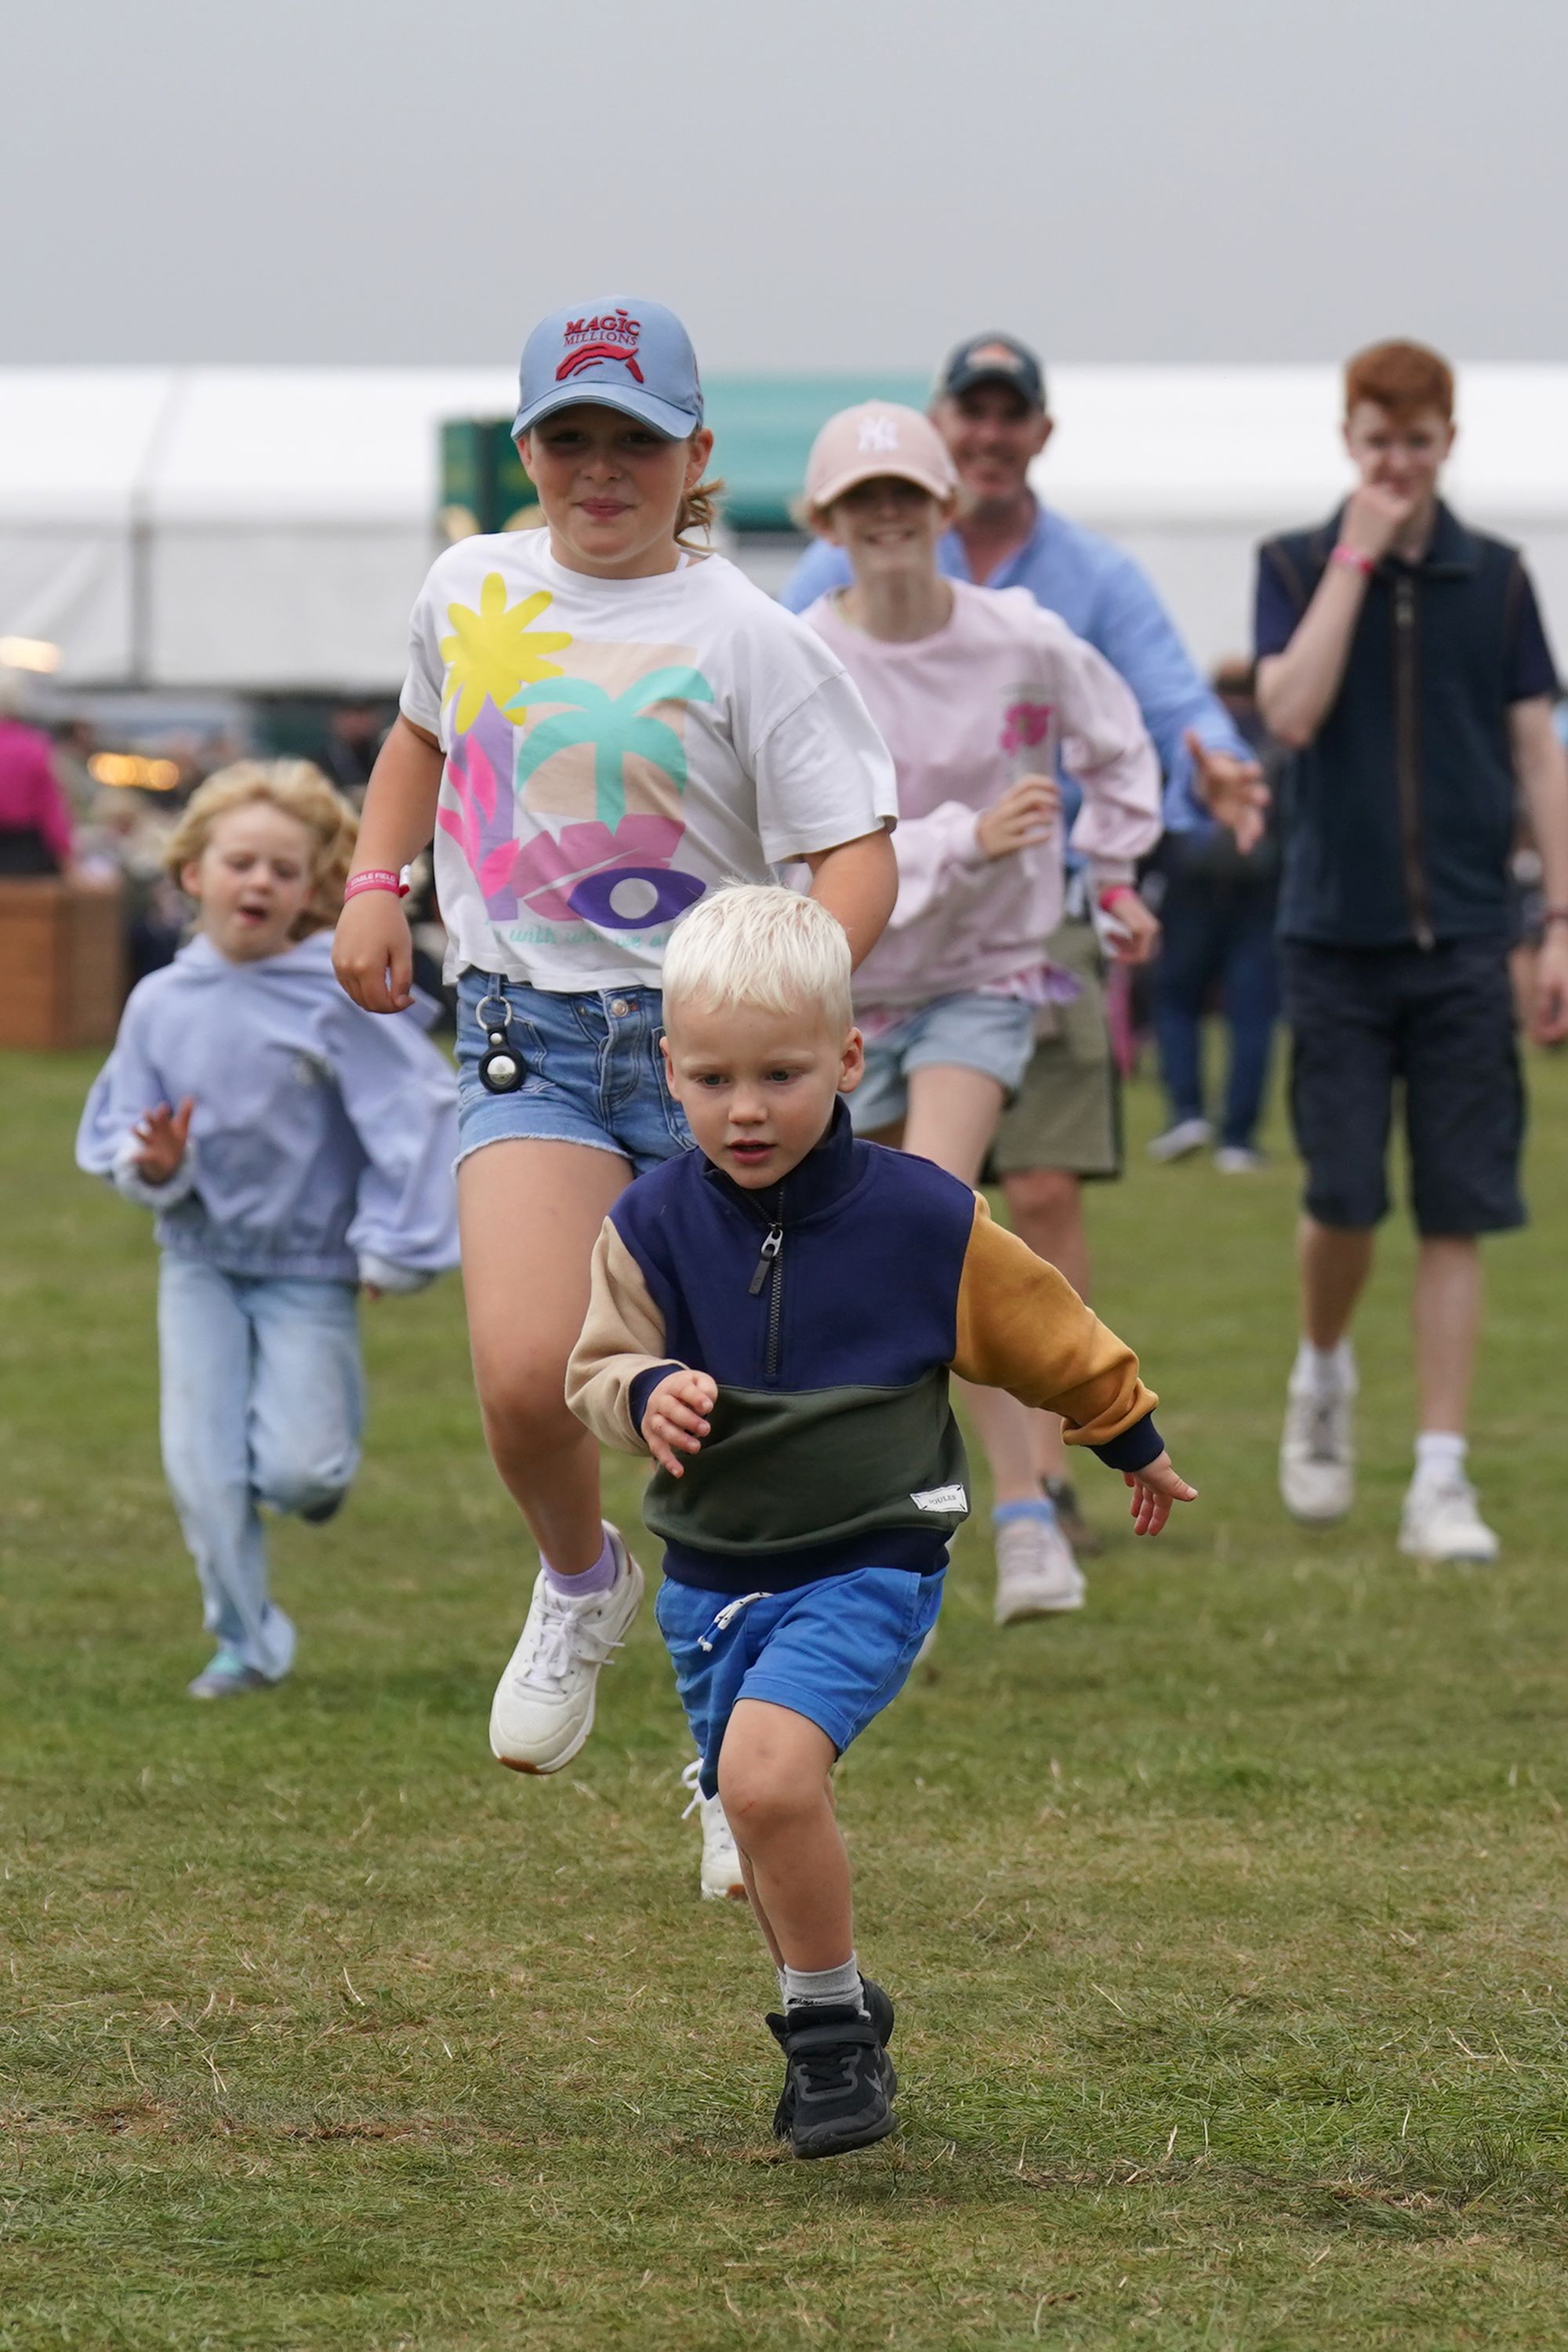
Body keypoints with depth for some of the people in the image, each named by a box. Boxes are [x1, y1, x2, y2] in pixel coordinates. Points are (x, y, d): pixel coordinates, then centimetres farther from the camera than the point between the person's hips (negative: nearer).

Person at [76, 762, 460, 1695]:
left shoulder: (336, 997, -15)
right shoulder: (162, 1004, -4)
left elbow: (415, 1112, -12)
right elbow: (120, 1129, 2)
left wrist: (395, 1248, -11)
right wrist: (151, 1165, -21)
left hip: (308, 1267, -3)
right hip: (202, 1266, 3)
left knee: (294, 1470, -11)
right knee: (203, 1468, -3)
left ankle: (330, 1436, 27)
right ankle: (247, 1640, 16)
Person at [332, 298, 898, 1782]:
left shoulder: (746, 639, -7)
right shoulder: (471, 589, 7)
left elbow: (857, 856, -10)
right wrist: (374, 881, 14)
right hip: (529, 1046, 2)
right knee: (524, 1378, -20)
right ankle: (578, 1583, 13)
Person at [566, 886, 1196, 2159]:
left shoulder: (921, 1219, -10)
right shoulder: (655, 1225, -5)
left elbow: (1052, 1336, 5)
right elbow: (600, 1363, 0)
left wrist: (1136, 1446, 19)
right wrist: (646, 1393, -25)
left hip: (867, 1565, -4)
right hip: (711, 1572, 4)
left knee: (768, 1771, -26)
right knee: (765, 1822, 15)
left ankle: (829, 2025, -7)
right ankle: (833, 2010, 42)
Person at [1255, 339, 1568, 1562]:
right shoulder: (1297, 565, 2)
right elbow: (1293, 710, -14)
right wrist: (1357, 555, -13)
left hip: (1464, 943, 1)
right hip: (1337, 932, -1)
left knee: (1458, 1213, -2)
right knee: (1344, 1197, -4)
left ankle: (1441, 1480, 1)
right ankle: (1323, 1374, 27)